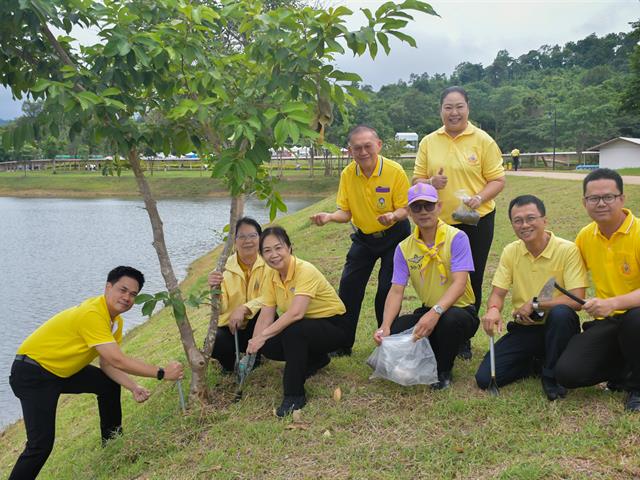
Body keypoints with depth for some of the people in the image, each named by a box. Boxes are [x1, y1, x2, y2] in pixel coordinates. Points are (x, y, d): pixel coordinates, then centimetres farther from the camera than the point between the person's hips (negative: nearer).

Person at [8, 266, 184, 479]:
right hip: (32, 374, -10)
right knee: (41, 444, -17)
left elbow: (107, 363, 2)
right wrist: (161, 373, -27)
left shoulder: (116, 321, 1)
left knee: (109, 384, 14)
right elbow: (117, 361, -33)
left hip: (63, 370, 10)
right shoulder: (91, 314, -30)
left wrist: (133, 387, -13)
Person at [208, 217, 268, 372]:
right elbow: (220, 309, -17)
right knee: (214, 345, -31)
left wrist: (244, 309, -36)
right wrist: (215, 289, -38)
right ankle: (230, 360, 7)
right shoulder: (225, 267, -11)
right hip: (230, 326, 0)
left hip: (258, 326, 0)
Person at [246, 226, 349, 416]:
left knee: (293, 331, -35)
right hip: (306, 325, 8)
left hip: (333, 327, -8)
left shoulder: (305, 271, -26)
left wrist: (264, 335, -37)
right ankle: (316, 359, 12)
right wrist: (253, 345, -22)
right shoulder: (272, 276, -3)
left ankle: (294, 395, -19)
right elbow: (266, 315, -8)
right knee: (267, 347, -15)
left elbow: (296, 313, -38)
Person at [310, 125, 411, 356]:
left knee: (387, 291, -6)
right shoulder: (347, 174, -9)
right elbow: (345, 212, -5)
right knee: (348, 287, 2)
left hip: (394, 236, -4)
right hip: (363, 237, 4)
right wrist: (329, 217, -26)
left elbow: (405, 208, -14)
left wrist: (394, 216, -36)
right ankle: (343, 344, 16)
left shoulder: (394, 171, -19)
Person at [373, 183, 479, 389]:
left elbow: (459, 284, -24)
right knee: (394, 331, -24)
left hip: (460, 311, -4)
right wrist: (385, 326, -24)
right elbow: (396, 290, -7)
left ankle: (444, 371, -6)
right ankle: (434, 355, 9)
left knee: (450, 319, -39)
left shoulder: (456, 238, -14)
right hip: (427, 311, 4)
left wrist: (435, 312, -41)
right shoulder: (404, 248, -1)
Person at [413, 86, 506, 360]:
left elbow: (497, 180, -4)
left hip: (476, 221, -2)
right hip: (440, 223, 2)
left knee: (472, 281, 8)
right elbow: (417, 179, 8)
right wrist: (431, 183, -14)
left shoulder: (483, 140, -4)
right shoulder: (428, 142, 4)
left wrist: (480, 198, -23)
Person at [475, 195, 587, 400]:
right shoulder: (510, 252, 2)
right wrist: (493, 309, -23)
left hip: (556, 327, -3)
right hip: (523, 329, 4)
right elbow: (498, 293, 0)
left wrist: (535, 303, -20)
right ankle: (534, 360, 17)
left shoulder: (568, 250, -13)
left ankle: (552, 375, -13)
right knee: (485, 379, -12)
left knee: (561, 313, -39)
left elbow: (576, 300, -20)